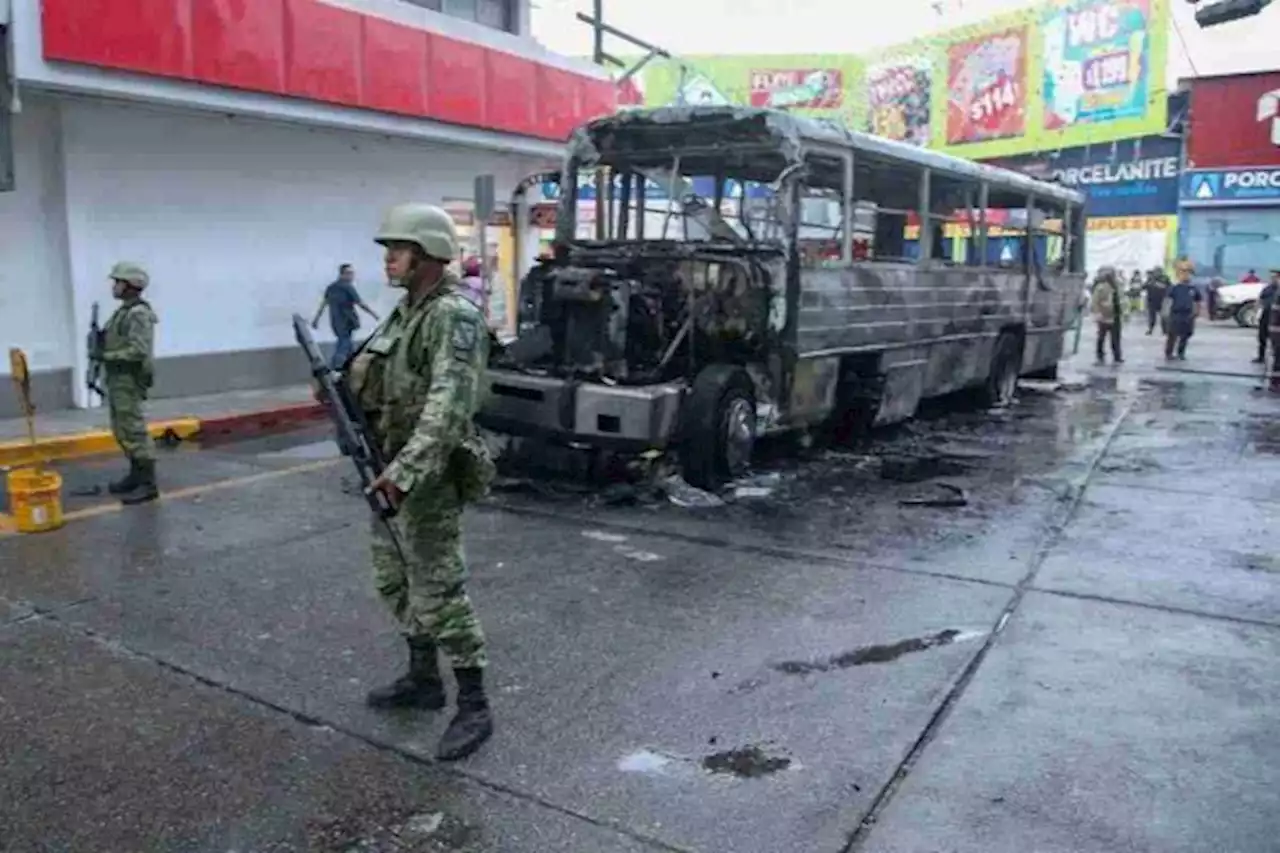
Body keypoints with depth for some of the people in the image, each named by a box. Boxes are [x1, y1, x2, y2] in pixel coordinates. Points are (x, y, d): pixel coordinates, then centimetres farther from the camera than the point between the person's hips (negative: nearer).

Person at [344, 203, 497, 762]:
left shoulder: (454, 316, -18)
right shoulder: (406, 310, 13)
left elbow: (449, 403, -29)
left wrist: (406, 471, -36)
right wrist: (340, 385, 3)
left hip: (427, 477, -10)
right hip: (390, 468, 10)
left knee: (439, 589, -6)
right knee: (396, 581, 18)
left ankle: (474, 708, 5)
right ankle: (423, 678, 34)